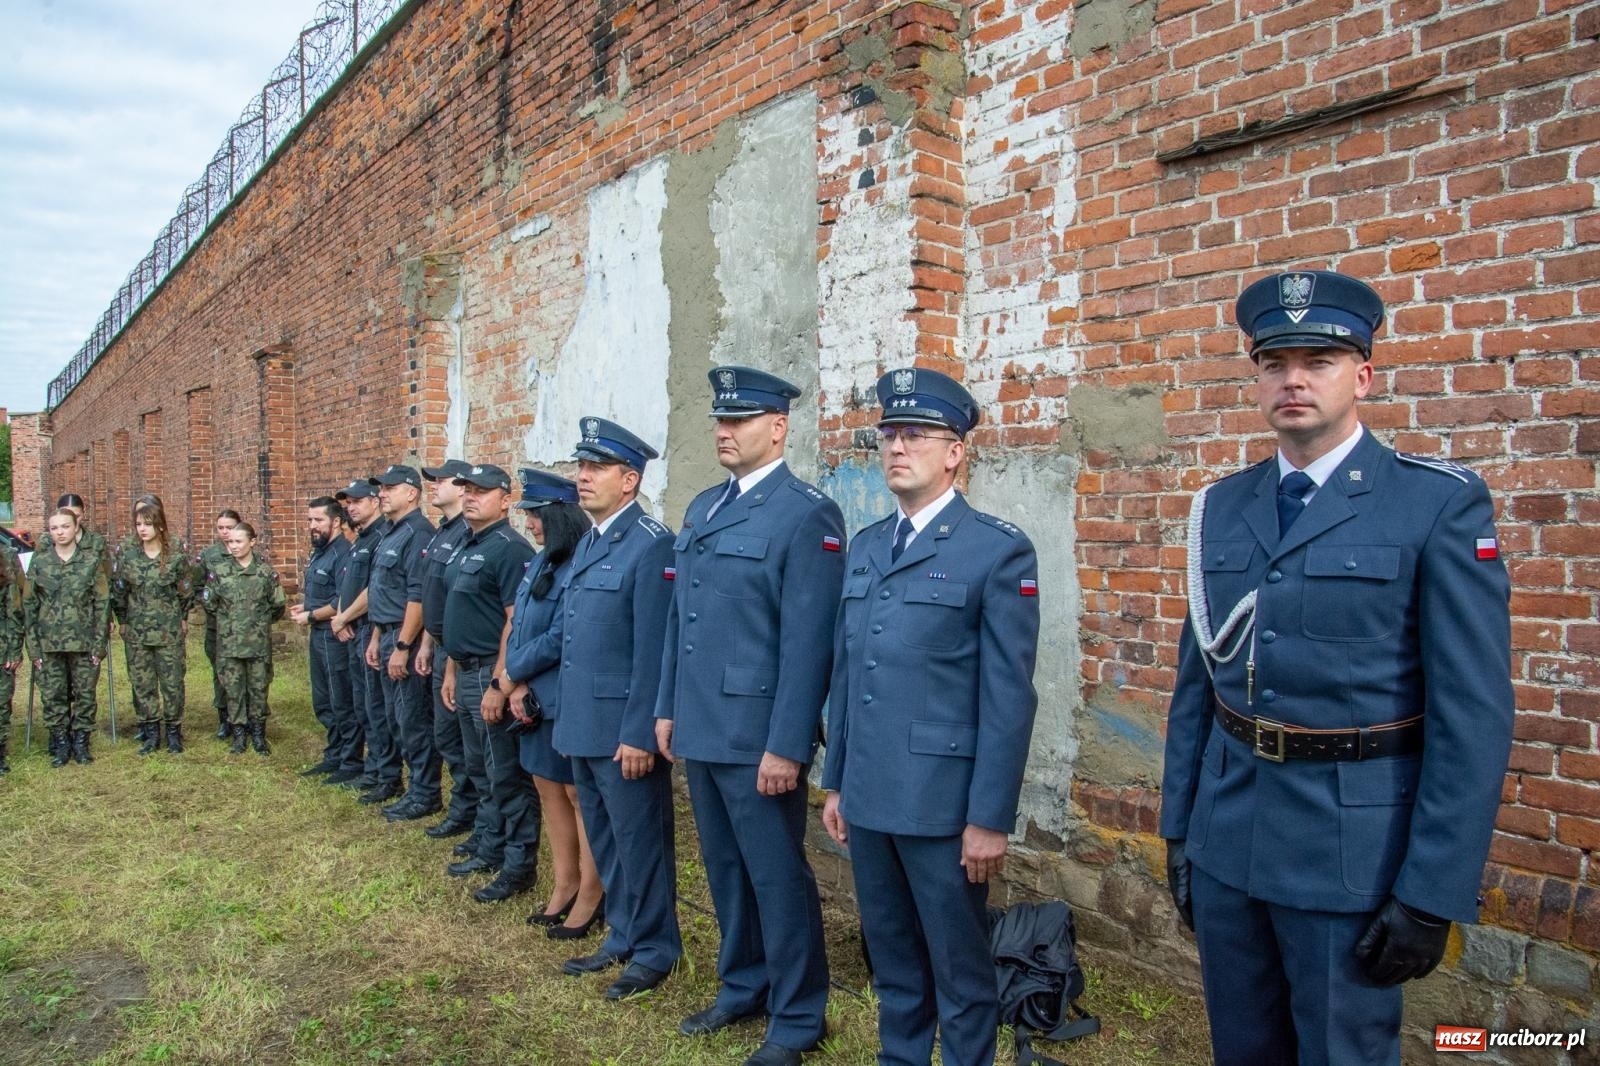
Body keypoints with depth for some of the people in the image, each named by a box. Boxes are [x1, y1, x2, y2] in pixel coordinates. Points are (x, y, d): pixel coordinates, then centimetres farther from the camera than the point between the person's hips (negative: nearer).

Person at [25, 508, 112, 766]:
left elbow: (102, 603, -1)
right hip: (49, 644, 1)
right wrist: (34, 646, -1)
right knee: (53, 696, 6)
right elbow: (29, 605, 4)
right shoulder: (39, 562, 3)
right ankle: (60, 743, 18)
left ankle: (81, 742, 18)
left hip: (84, 643, -1)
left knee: (85, 694, 5)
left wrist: (99, 643, -6)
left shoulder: (91, 561, -1)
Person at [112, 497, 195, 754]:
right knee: (141, 683, 8)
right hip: (136, 631, 2)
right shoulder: (125, 551, -4)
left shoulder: (176, 553, -9)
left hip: (169, 631, -2)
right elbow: (117, 589, 5)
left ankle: (174, 732, 16)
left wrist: (183, 619, 6)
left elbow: (186, 590, 1)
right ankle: (150, 733, 19)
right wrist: (123, 621, 8)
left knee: (172, 682, 4)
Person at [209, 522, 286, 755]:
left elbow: (277, 607, 3)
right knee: (234, 689, 7)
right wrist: (228, 621, 7)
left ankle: (258, 734, 18)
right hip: (229, 643, 1)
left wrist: (260, 621, 5)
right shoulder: (220, 573, 1)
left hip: (259, 642, -1)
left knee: (258, 688, 6)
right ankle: (239, 733, 18)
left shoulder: (266, 572, -2)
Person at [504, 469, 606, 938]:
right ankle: (564, 884, 30)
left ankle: (591, 896, 17)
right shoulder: (542, 564, 10)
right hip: (539, 700, 9)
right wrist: (522, 687, -1)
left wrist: (518, 677, -7)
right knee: (549, 790, 16)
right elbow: (522, 630, 11)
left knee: (580, 795, 3)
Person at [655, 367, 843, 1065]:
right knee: (724, 869, 20)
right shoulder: (701, 508, 12)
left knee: (777, 877, 6)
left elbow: (808, 641, -17)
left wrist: (786, 745, -19)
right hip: (700, 729, 8)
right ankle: (743, 988, 39)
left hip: (757, 736, -7)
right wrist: (667, 708, 14)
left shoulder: (807, 514, -12)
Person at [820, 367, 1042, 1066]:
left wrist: (990, 818, -13)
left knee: (959, 968, 10)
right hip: (866, 798, 6)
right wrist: (835, 782, 13)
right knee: (891, 959, 20)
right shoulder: (864, 548, 10)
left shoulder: (999, 551, -9)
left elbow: (1009, 697, -11)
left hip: (942, 802, -6)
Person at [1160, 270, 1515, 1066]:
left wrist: (1432, 894, -12)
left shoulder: (1440, 504, -9)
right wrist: (1178, 828, 9)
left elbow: (1474, 716, -11)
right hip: (1225, 840, 5)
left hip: (1354, 849, -4)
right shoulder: (1221, 507, 5)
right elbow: (1195, 681, 8)